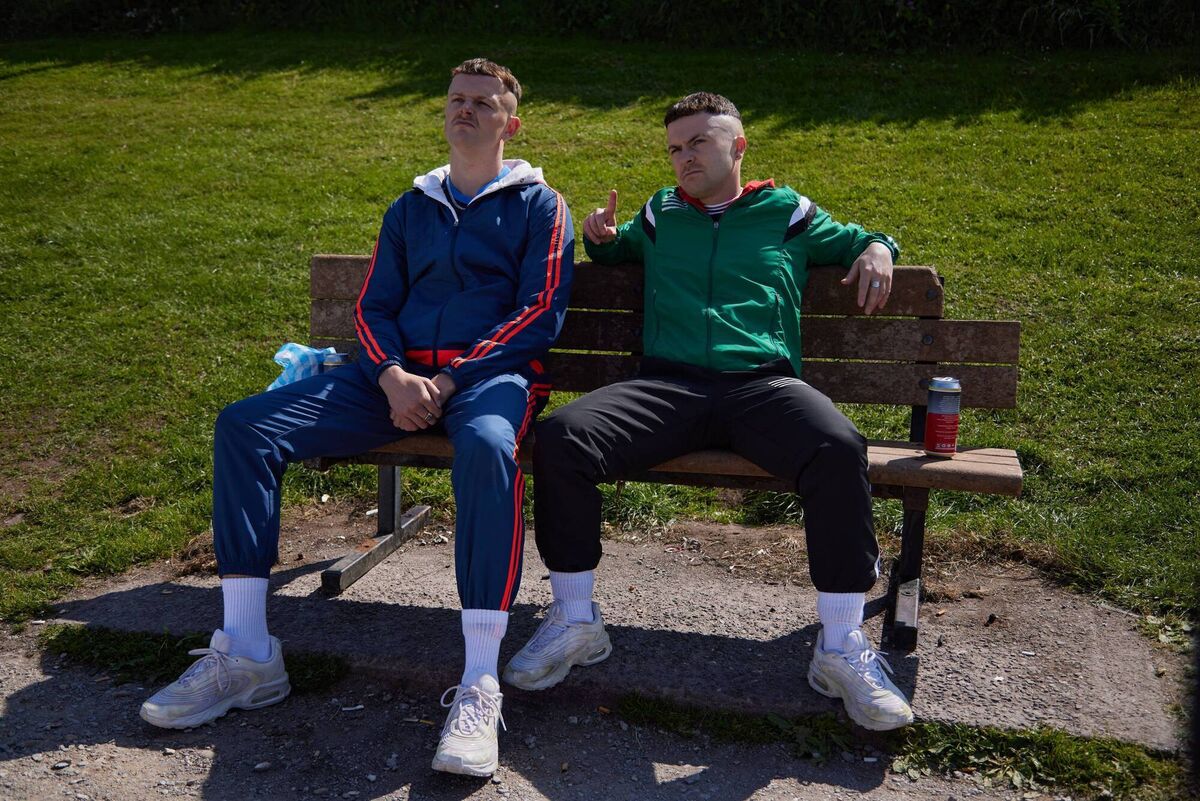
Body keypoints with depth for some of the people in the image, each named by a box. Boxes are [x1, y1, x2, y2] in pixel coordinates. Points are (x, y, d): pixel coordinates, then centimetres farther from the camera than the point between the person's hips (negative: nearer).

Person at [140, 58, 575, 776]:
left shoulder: (538, 205, 10)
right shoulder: (411, 208, 24)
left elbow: (542, 313, -2)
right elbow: (374, 307, 16)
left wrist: (449, 379, -13)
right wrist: (393, 376, -7)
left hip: (491, 371, -5)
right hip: (401, 374, 5)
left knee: (487, 447, -43)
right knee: (244, 426, -14)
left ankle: (480, 685, -41)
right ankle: (246, 654, -13)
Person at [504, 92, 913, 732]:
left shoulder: (785, 212, 22)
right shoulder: (660, 213, 26)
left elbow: (853, 240, 34)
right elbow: (615, 252, 44)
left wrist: (875, 247, 10)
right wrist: (599, 237, 20)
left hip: (763, 383, -1)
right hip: (666, 385, 2)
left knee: (838, 449, -34)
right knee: (560, 436, -26)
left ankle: (842, 647, -22)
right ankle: (575, 622, -11)